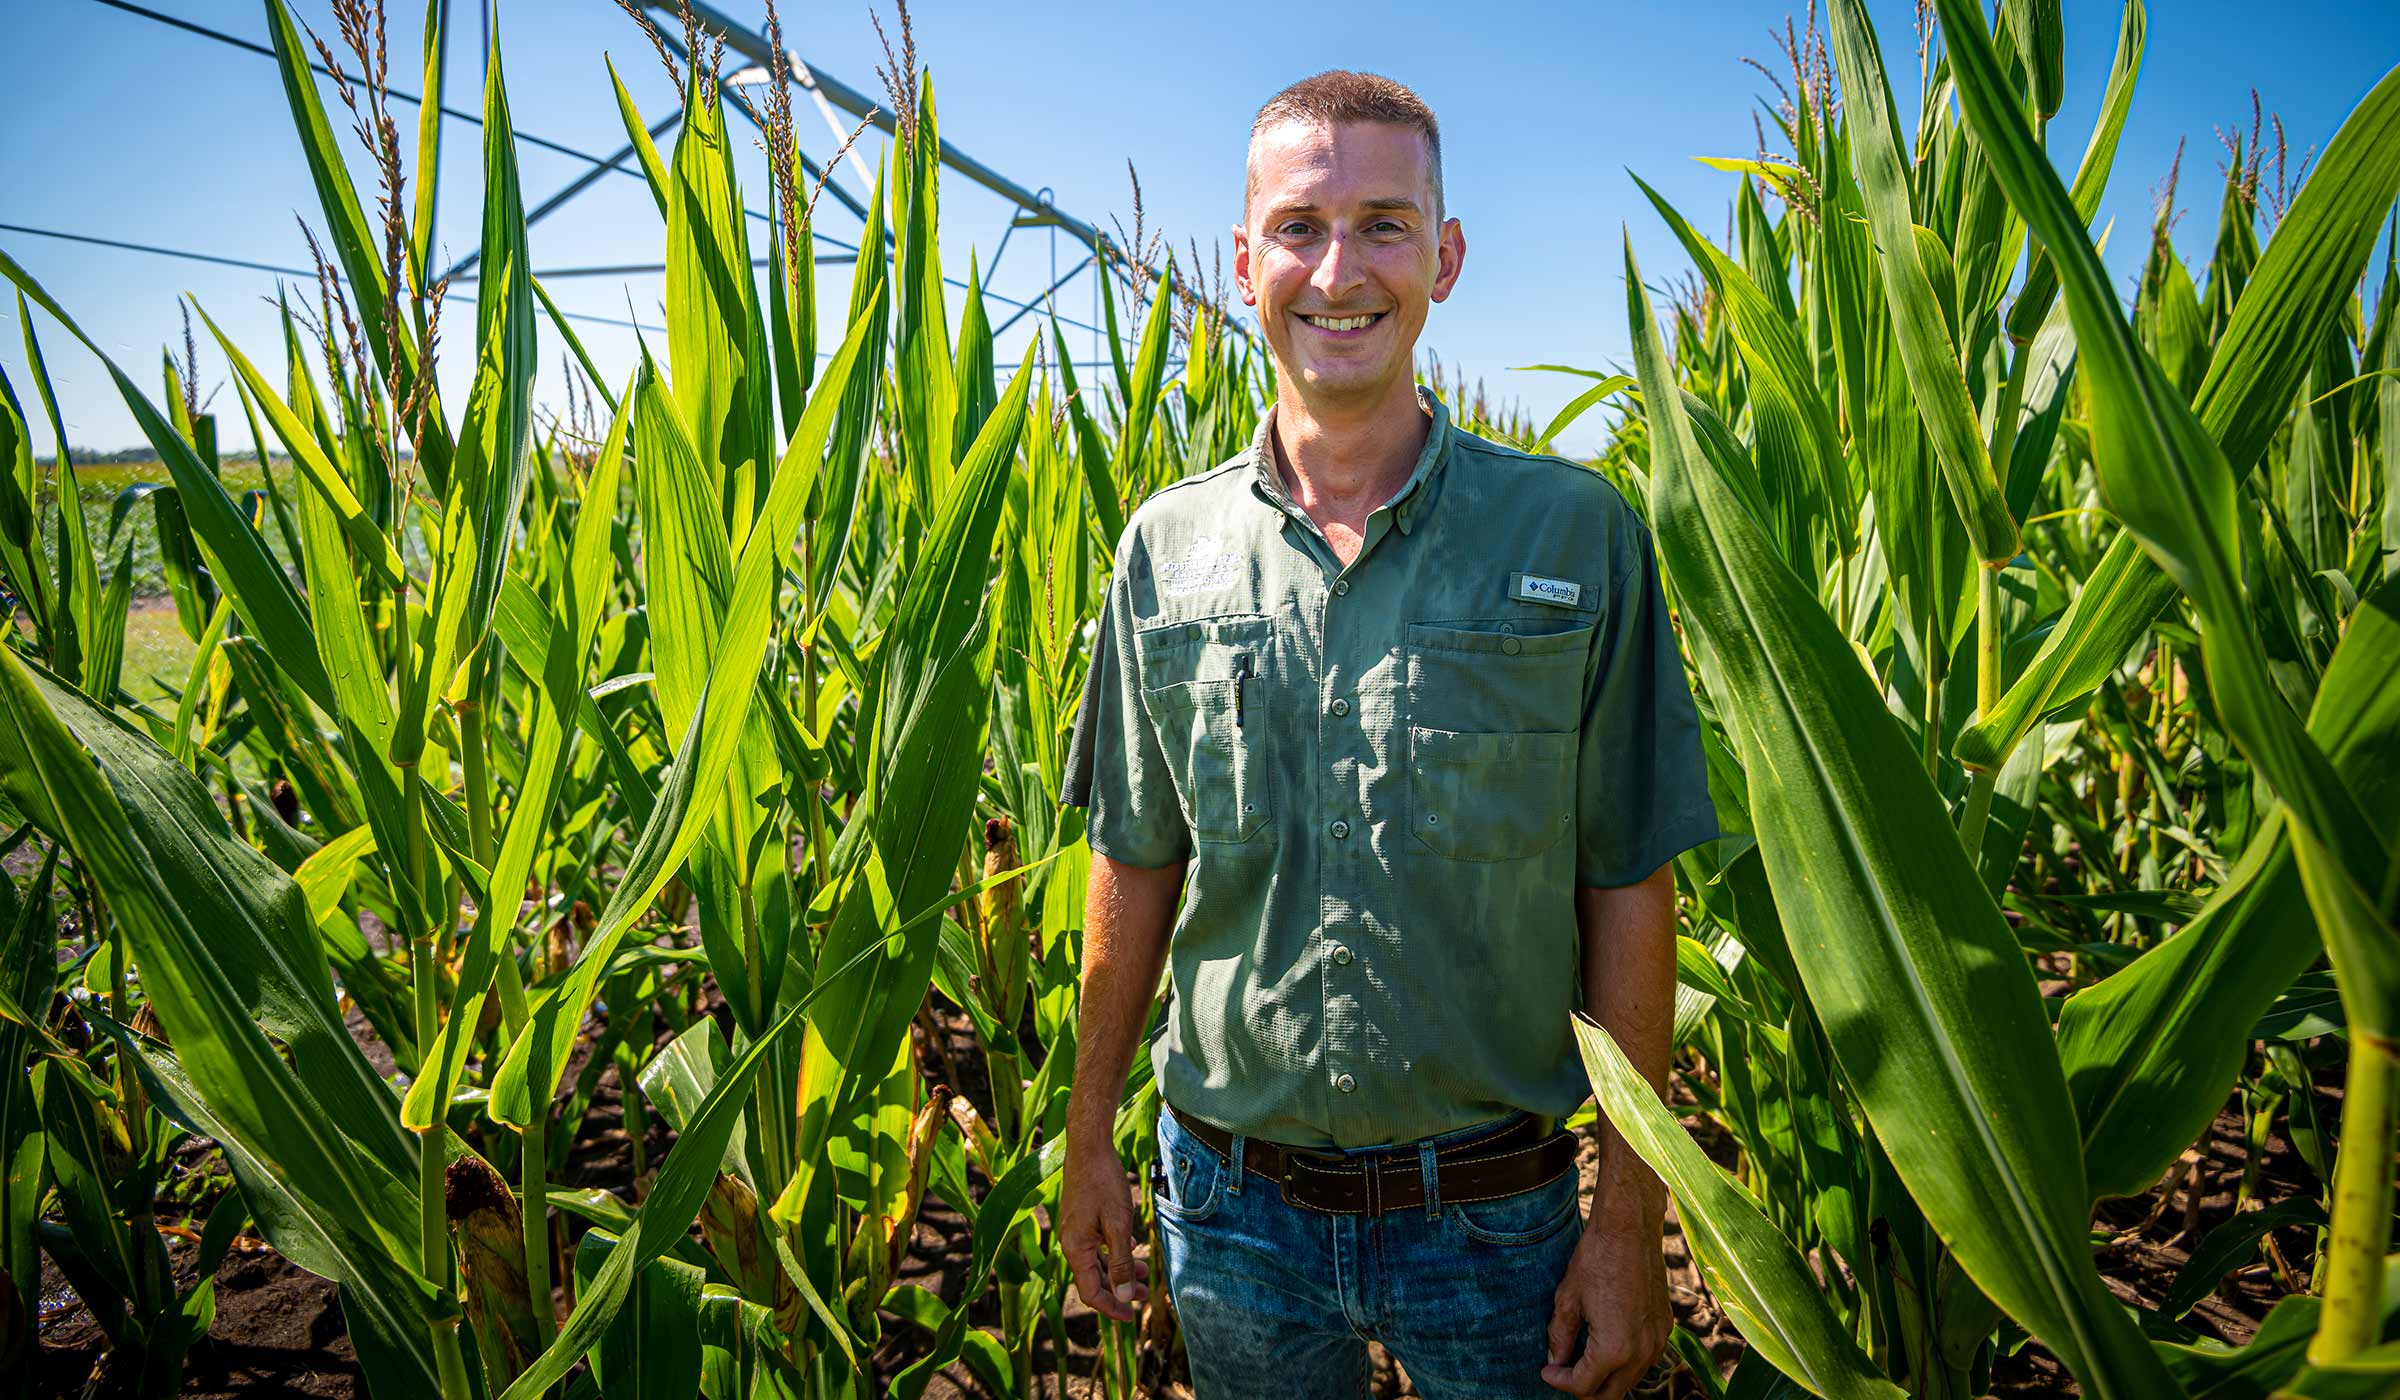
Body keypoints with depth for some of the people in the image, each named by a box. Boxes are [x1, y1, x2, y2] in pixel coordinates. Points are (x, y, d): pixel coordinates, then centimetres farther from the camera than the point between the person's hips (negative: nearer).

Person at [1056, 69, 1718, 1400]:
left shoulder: (1578, 535, -8)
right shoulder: (1167, 546, -2)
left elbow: (1627, 887, -6)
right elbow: (1134, 865, 5)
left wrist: (1630, 1218, -5)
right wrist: (1089, 1137, 8)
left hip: (1492, 1217, -1)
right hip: (1230, 1206, 2)